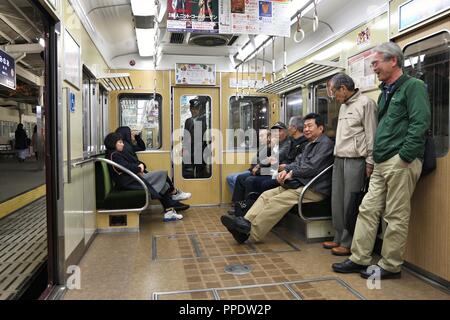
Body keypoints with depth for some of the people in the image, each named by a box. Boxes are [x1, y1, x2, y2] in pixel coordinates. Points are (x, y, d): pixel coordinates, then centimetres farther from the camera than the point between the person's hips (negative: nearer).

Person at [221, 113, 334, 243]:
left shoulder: (325, 143, -5)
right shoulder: (310, 145, 26)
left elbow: (313, 167, -17)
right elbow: (299, 164, 21)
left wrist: (292, 173, -7)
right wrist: (286, 171, 0)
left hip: (314, 189, -9)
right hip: (300, 184, 9)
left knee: (277, 200, -27)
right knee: (266, 195, -8)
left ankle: (252, 231, -25)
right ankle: (245, 223, -20)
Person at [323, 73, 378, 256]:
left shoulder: (365, 103, -7)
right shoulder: (343, 106, 20)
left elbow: (371, 135, -11)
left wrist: (370, 162, -13)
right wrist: (337, 156, 18)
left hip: (355, 160, -8)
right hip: (339, 159, 8)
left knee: (351, 203, -3)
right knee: (337, 201, 10)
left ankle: (349, 243, 7)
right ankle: (339, 238, 22)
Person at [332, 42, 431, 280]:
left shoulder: (413, 86, -5)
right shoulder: (386, 92, 21)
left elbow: (420, 123, -16)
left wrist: (404, 156, -17)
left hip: (400, 162, -8)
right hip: (382, 163, 9)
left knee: (396, 216, 0)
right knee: (368, 209, 8)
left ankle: (390, 266, 12)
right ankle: (359, 259, 16)